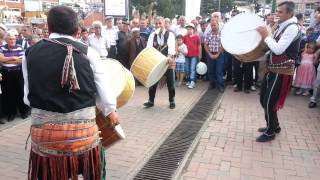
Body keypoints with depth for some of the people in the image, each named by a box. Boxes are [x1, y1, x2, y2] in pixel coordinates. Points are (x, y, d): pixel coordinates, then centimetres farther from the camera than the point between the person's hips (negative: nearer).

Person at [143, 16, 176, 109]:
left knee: (170, 82, 6)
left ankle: (172, 101, 20)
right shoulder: (152, 35, 9)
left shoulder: (170, 34, 2)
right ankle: (151, 100, 17)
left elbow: (171, 46, -13)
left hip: (168, 61, -2)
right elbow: (149, 47, -2)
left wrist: (170, 56, -31)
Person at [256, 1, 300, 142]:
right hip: (272, 68, 9)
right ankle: (274, 126, 33)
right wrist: (266, 34, 3)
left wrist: (265, 36, -17)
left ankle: (270, 132, 13)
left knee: (269, 102, -5)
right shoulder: (281, 26, 12)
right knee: (263, 99, 15)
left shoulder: (292, 28, -16)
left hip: (282, 71, -9)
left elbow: (278, 49, -24)